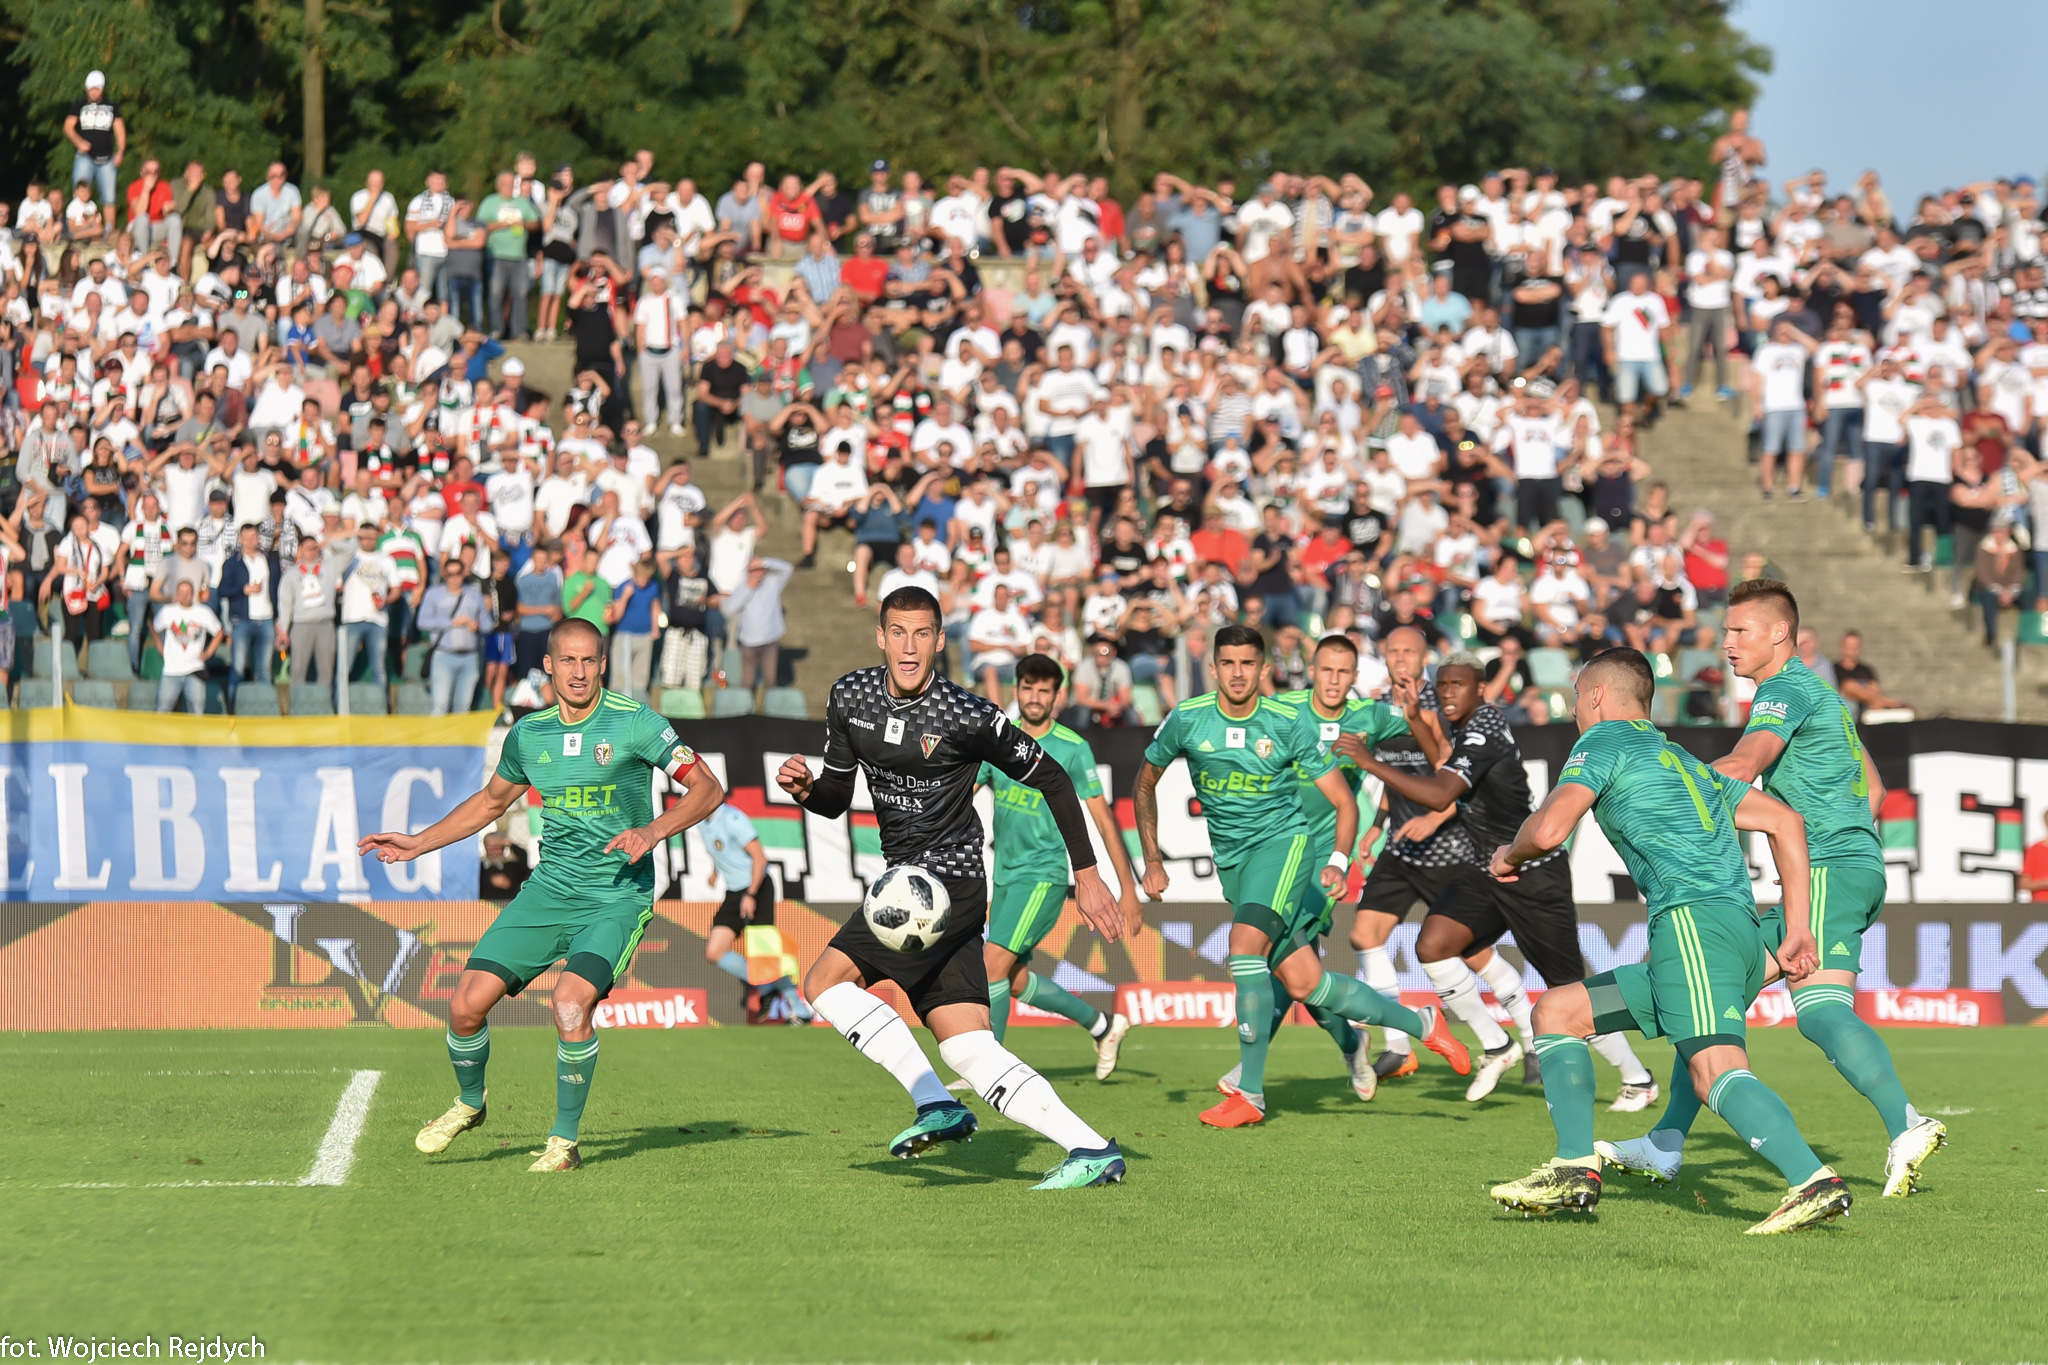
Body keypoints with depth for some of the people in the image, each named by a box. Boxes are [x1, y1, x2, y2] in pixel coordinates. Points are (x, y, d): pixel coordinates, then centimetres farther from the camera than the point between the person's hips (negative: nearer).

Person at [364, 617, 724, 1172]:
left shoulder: (635, 724, -8)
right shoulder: (528, 734, 7)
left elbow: (707, 788, -7)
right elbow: (491, 800, 25)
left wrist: (653, 831, -22)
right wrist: (419, 843, 22)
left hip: (618, 895, -4)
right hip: (549, 889, 5)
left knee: (569, 1004, -27)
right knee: (467, 1004, -7)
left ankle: (565, 1140, -7)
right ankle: (469, 1103, 24)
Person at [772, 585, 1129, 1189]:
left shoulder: (966, 716, -13)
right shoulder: (849, 697, 6)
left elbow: (1049, 778, -4)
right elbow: (835, 800, 16)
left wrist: (1086, 874, -4)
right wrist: (803, 788, -7)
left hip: (947, 875, -7)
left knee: (825, 982, -15)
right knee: (970, 1052, 0)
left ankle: (937, 1105, -16)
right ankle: (1094, 1150, -3)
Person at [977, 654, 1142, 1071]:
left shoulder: (1072, 748, -8)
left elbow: (1104, 820, -6)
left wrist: (1128, 890, -7)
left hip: (1044, 876, -6)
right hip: (1004, 876, 6)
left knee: (993, 964, -17)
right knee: (1015, 981, 11)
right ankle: (1103, 1025, 30)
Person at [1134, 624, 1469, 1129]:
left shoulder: (1290, 724, -9)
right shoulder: (1186, 719, -4)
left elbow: (1345, 802, -4)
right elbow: (1145, 784, 12)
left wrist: (1338, 861, -19)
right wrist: (1152, 859, 7)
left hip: (1283, 843, -3)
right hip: (1232, 860, 3)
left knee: (1244, 946, -26)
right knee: (1304, 983, -2)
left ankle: (1249, 1094, -18)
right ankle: (1420, 1022, 18)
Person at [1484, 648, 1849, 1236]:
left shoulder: (1604, 741, 8)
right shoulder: (1686, 762, 31)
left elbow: (1549, 830, -7)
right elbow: (1785, 820, 25)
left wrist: (1510, 855, 16)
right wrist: (1796, 930, 20)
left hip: (1692, 920, -9)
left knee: (1718, 1072, -25)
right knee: (1555, 1012, 17)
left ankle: (1816, 1183, -41)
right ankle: (1576, 1171, 8)